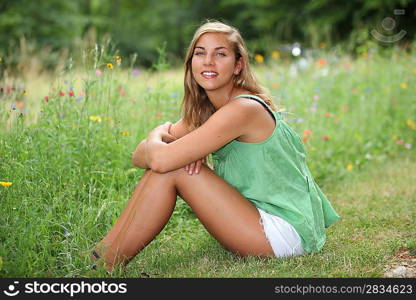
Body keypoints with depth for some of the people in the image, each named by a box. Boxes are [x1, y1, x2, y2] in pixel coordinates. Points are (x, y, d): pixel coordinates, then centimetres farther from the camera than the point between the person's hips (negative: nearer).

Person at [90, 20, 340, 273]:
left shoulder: (244, 108, -21)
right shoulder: (204, 110, 8)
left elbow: (161, 159, -26)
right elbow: (139, 157, 8)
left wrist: (155, 141, -3)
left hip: (287, 232, -9)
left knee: (171, 170, -16)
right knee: (167, 167, -2)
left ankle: (105, 266, -7)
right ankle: (101, 251, 3)